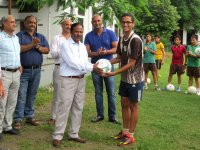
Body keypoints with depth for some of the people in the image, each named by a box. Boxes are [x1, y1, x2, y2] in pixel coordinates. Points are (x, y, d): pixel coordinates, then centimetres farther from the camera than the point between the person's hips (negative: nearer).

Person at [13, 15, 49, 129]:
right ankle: (18, 119, -1)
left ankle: (30, 116, 21)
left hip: (37, 70, 4)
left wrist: (38, 47, -14)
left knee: (32, 95, 11)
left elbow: (47, 50, 3)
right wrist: (32, 45, -18)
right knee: (21, 95, -5)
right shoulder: (20, 35, 1)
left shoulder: (41, 37, 14)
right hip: (23, 70, -4)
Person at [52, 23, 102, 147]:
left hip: (81, 80, 7)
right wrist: (92, 67, -18)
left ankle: (74, 134, 23)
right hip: (68, 80, -7)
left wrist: (94, 67, -13)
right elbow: (72, 62, -19)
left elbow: (85, 63, 9)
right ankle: (58, 136, 5)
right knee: (64, 108, -4)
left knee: (78, 108, 12)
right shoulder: (66, 45, -9)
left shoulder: (83, 46, 13)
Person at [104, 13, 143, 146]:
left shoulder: (136, 40, -20)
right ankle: (125, 131, 27)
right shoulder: (122, 39, 5)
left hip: (135, 79, -7)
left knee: (133, 106, 3)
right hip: (124, 78, 8)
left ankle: (131, 135, 13)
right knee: (124, 104, 13)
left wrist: (114, 73, -26)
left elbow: (132, 63, -22)